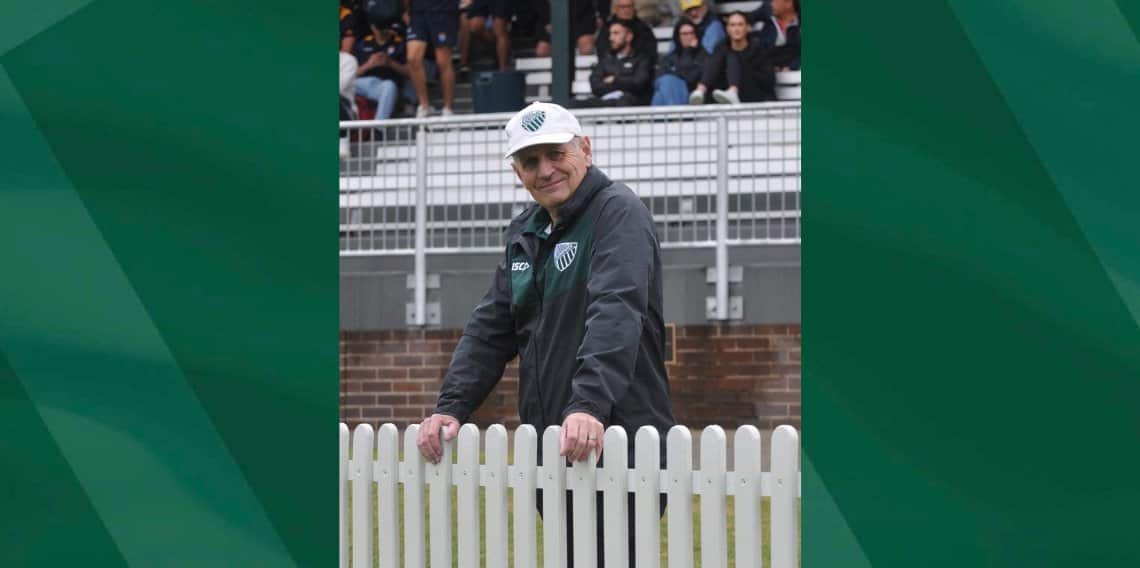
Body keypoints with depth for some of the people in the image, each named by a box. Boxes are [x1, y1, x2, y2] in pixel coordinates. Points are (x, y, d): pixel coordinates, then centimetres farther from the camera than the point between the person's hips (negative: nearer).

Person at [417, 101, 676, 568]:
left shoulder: (618, 212, -8)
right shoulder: (524, 233, 17)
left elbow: (616, 314, -22)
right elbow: (490, 328, 18)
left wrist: (590, 404, -35)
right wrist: (451, 406, 3)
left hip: (615, 441, -8)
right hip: (550, 444, 8)